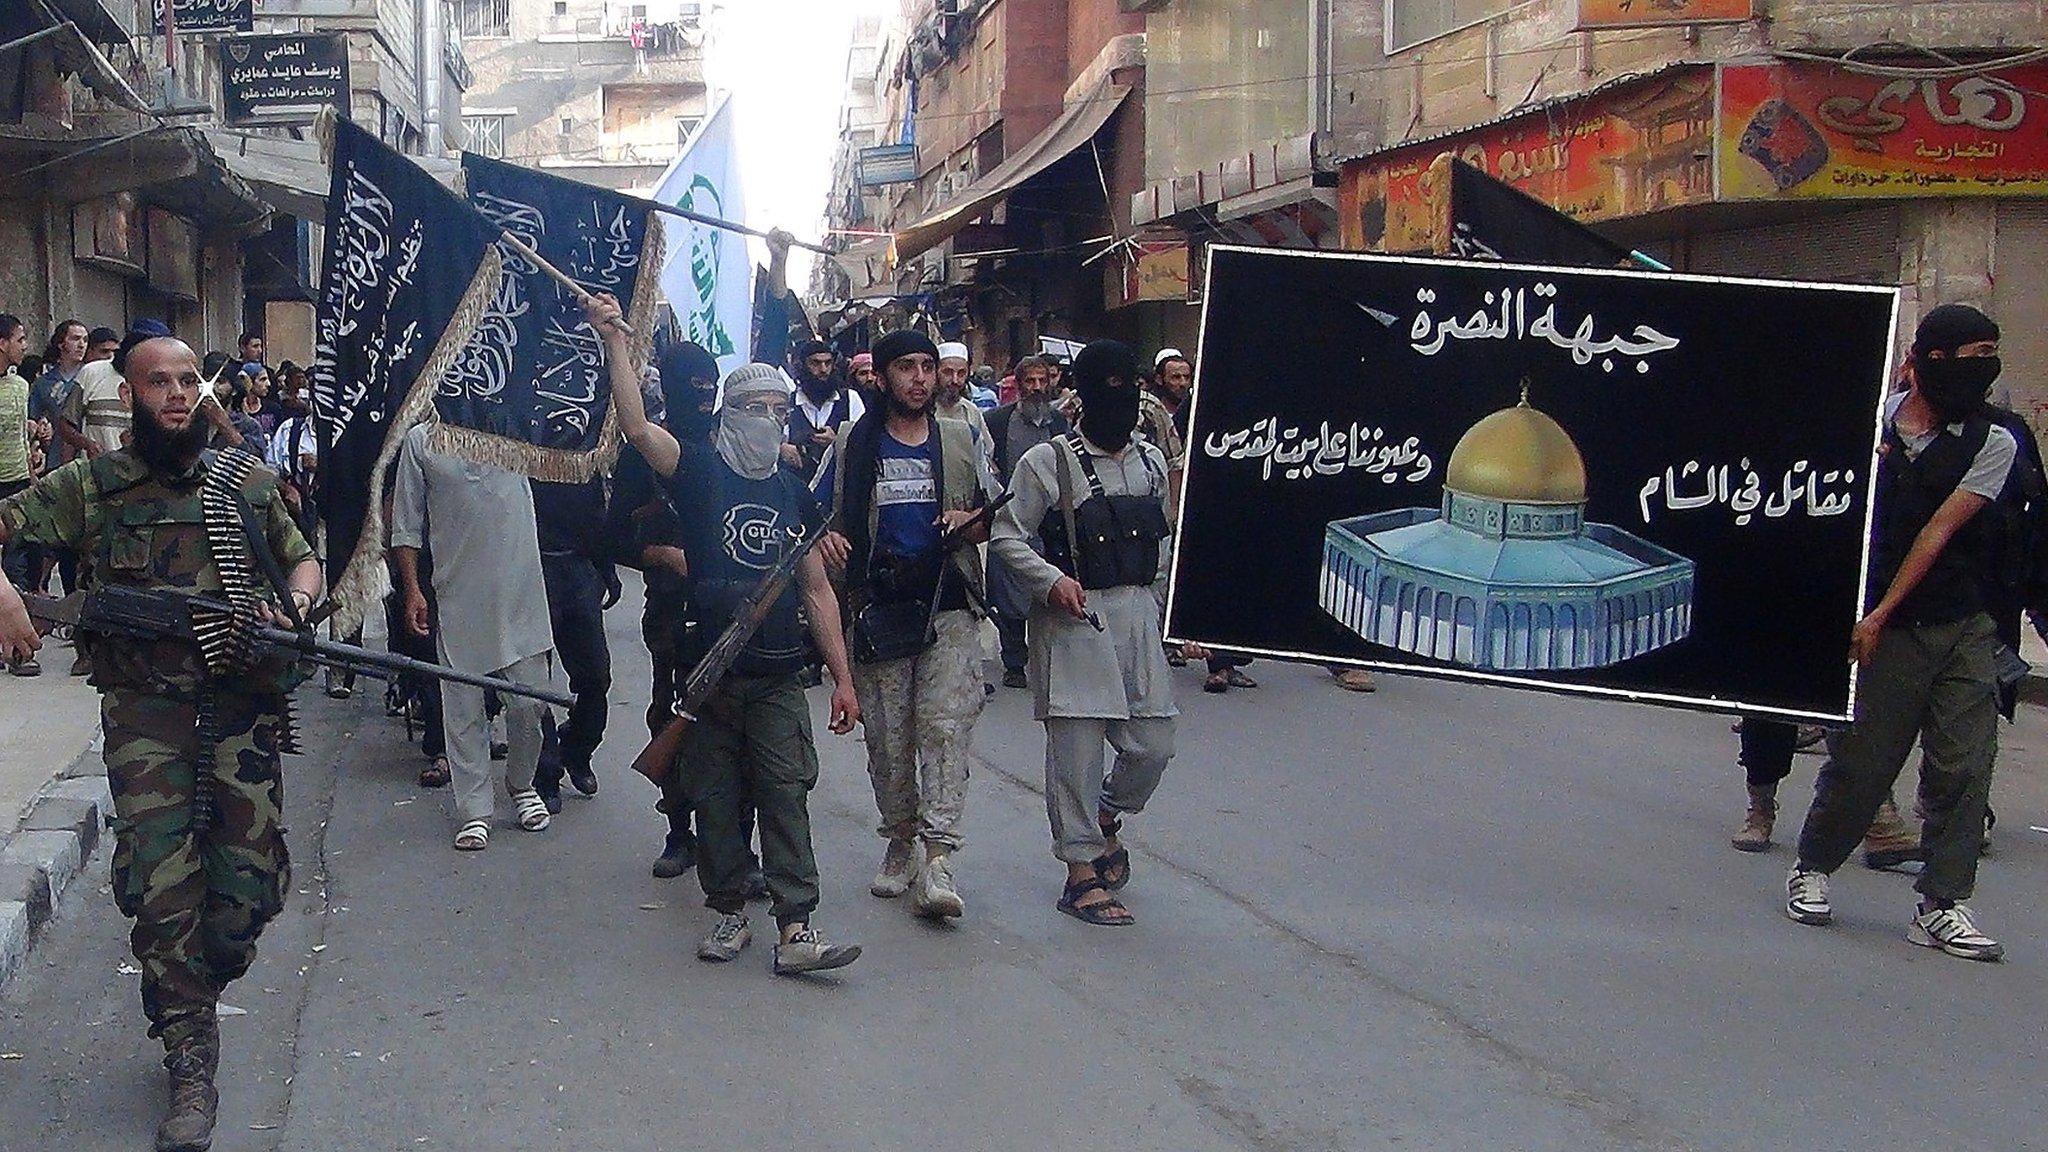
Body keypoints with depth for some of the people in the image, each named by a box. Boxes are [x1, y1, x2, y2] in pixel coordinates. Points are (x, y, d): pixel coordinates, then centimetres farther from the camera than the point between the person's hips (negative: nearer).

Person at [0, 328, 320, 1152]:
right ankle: (190, 1064, 3)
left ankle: (198, 989, 32)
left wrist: (294, 602, -1)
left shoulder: (249, 484, 12)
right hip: (146, 713, -2)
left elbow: (301, 560, 21)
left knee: (251, 882, 1)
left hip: (244, 706, 2)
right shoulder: (90, 487, 6)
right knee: (163, 886, -7)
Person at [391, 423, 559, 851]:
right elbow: (406, 525, 5)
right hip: (459, 600, -1)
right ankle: (474, 811, 12)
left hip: (521, 594, 1)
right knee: (464, 709, 3)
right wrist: (412, 589, 0)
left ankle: (522, 786, 28)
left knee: (527, 702, 5)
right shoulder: (421, 440, 4)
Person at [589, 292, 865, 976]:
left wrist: (842, 677, 10)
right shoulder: (699, 474, 2)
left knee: (786, 797, -5)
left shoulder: (795, 493, 11)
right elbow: (636, 427, -16)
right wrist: (616, 341, -25)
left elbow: (818, 591, 13)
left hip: (779, 675, 1)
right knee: (716, 799, 6)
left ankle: (796, 930, -7)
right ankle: (730, 912, 20)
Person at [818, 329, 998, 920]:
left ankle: (938, 859, -18)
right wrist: (828, 539, -11)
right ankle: (900, 845, 19)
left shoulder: (962, 440, 12)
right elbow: (826, 515, 13)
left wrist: (970, 520, -5)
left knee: (945, 726, -13)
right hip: (878, 610, 1)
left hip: (948, 608, -1)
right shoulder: (854, 444, 10)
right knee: (888, 737, 4)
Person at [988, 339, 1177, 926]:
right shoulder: (1049, 462, -6)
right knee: (1076, 749, -2)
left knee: (1153, 744, 5)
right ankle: (1082, 870, 7)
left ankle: (1106, 822, 33)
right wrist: (1051, 580, -19)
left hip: (1137, 617, 5)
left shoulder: (1152, 460, 12)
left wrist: (1152, 603, 14)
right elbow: (1007, 536, -6)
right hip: (1073, 618, -5)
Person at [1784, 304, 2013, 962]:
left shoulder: (1992, 444, 1)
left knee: (1964, 768, -3)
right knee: (1860, 763, 2)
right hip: (1889, 633, -1)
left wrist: (1881, 614, -11)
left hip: (1967, 630, 1)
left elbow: (1938, 533, -5)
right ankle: (1811, 870, 24)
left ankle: (1941, 907, 6)